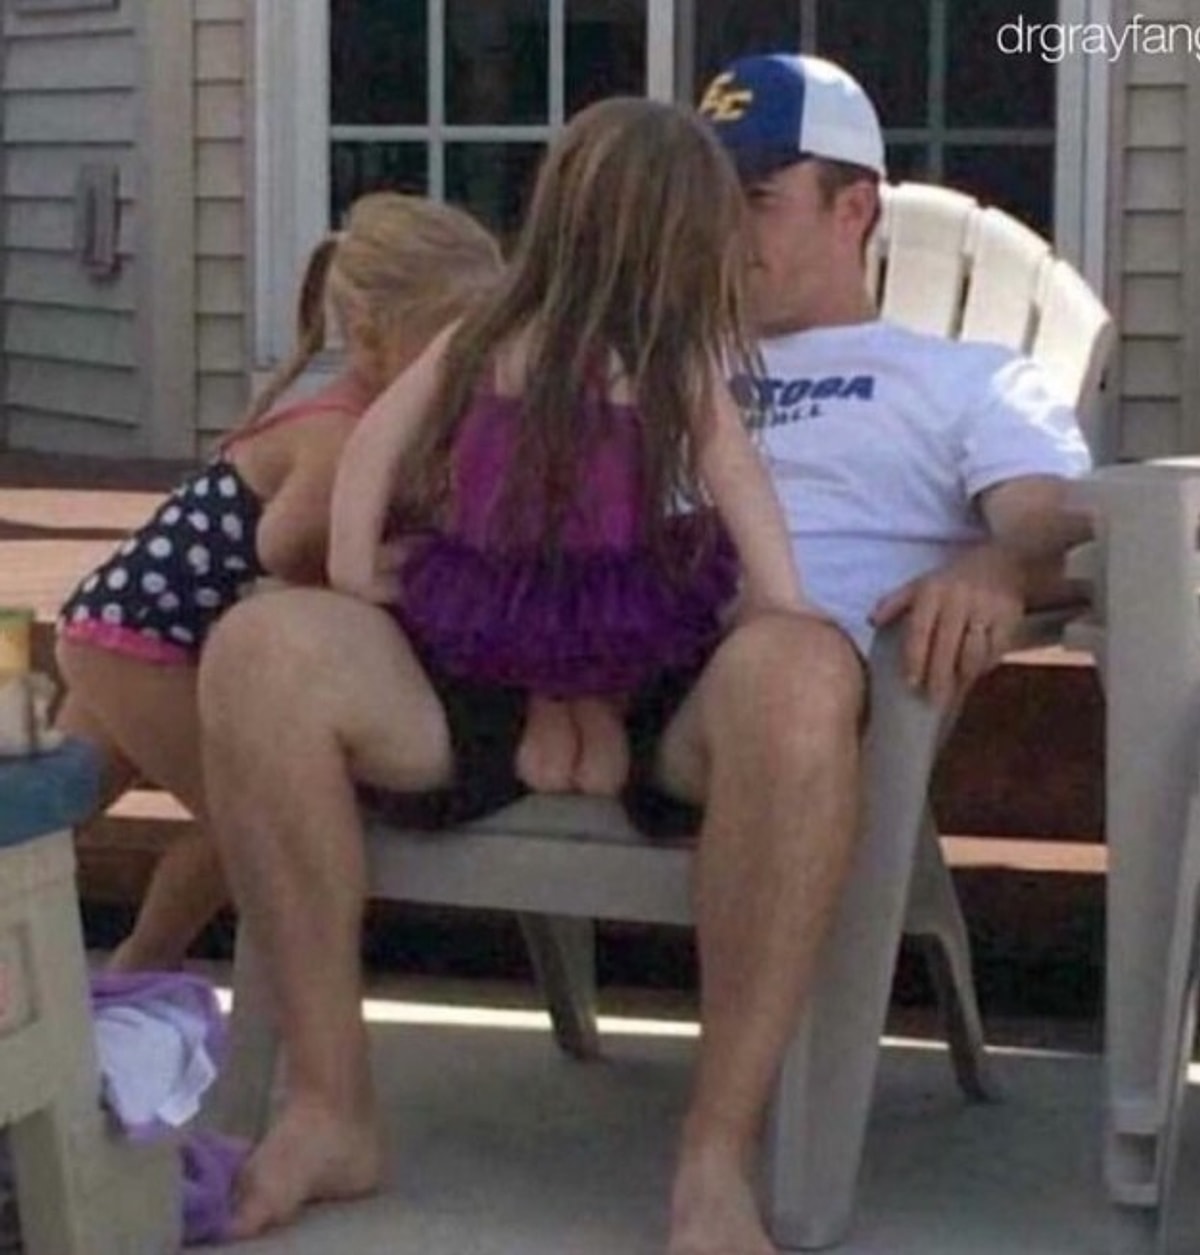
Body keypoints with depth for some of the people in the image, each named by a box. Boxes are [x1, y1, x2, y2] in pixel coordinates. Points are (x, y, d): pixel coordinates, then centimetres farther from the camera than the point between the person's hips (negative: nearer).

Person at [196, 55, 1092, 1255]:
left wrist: (997, 569, -18)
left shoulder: (963, 377, 26)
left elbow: (1046, 519, 7)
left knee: (788, 663, -43)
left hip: (732, 689, -4)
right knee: (264, 646, -23)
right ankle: (327, 1111, -20)